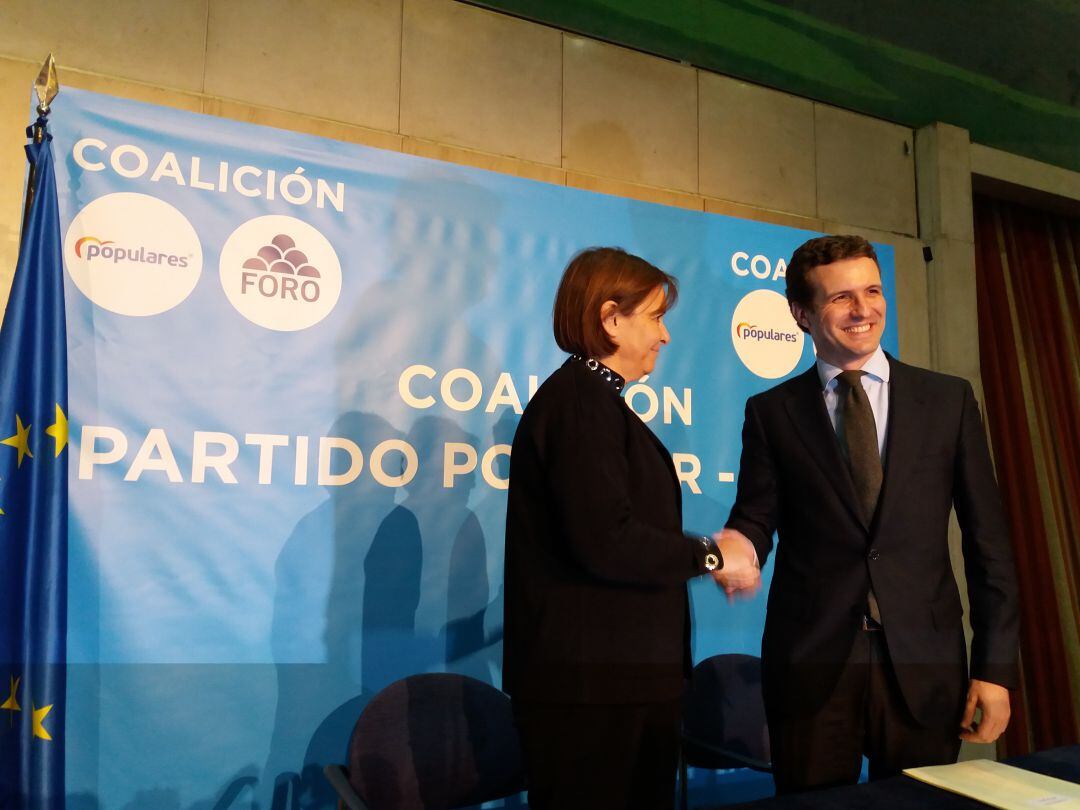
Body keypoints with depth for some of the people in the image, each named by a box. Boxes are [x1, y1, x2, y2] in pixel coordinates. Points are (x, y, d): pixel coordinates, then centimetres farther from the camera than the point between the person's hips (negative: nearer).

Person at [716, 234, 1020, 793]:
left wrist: (996, 666, 1)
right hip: (811, 663, 0)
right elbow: (754, 519, 2)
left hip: (923, 663, 1)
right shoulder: (770, 412, 3)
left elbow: (987, 538, 5)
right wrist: (737, 548, -22)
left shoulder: (949, 399, 5)